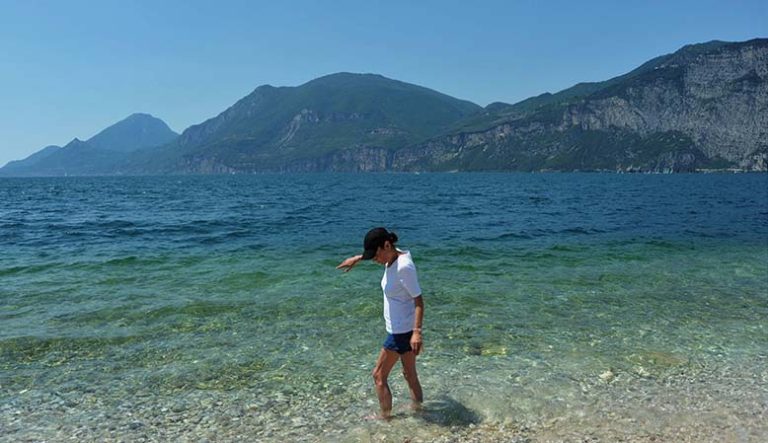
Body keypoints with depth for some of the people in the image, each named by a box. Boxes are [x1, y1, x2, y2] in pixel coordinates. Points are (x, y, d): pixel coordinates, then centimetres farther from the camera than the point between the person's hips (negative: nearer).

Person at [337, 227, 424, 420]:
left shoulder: (404, 267, -26)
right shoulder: (393, 258, 0)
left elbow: (419, 301, -25)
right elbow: (373, 251, 25)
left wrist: (417, 331, -30)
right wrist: (357, 258, 27)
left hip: (402, 331, -9)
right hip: (400, 329, 9)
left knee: (379, 375, 5)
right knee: (410, 374, 19)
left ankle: (385, 417, 19)